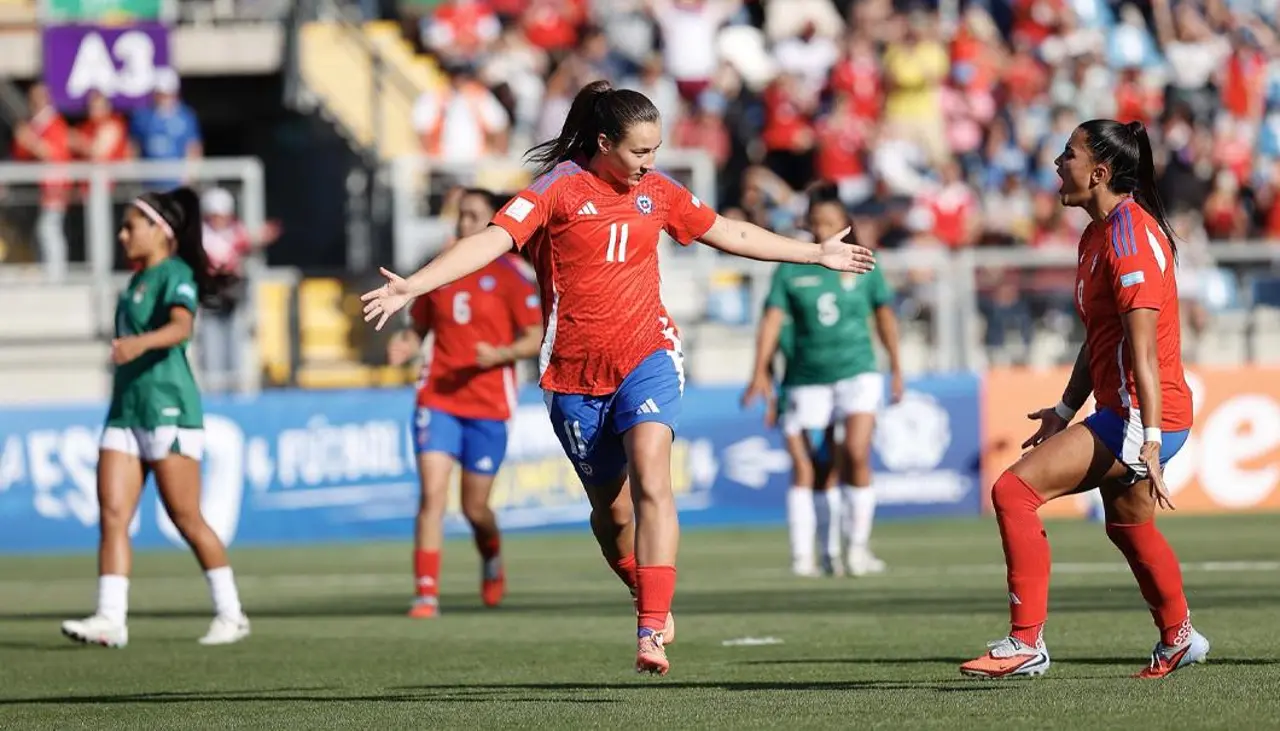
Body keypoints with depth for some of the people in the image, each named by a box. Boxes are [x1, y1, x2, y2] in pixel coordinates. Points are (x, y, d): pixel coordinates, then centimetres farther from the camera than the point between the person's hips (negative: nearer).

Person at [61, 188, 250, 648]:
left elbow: (181, 326, -29)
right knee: (112, 514, -5)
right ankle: (110, 619, -11)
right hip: (125, 411, 8)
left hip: (168, 411, -8)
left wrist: (139, 343, -46)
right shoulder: (137, 280, 17)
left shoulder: (175, 275, -10)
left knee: (186, 519, -2)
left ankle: (231, 614, 9)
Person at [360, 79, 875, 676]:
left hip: (647, 357, 1)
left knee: (649, 478, -21)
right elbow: (492, 240, -16)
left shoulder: (657, 191, 8)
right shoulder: (559, 187, -5)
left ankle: (651, 631, -26)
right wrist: (412, 286, -30)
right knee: (610, 507, 7)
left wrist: (818, 254, 29)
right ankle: (652, 601, 33)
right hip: (576, 374, -1)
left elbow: (732, 235, 22)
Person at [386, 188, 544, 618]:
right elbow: (419, 327, 17)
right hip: (437, 399, 2)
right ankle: (427, 594, -12)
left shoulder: (510, 274, -3)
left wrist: (499, 354, -21)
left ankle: (492, 559, 40)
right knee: (431, 493, -12)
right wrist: (404, 347, -5)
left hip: (488, 404, -2)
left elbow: (535, 338, -3)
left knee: (475, 506, 6)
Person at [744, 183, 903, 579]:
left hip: (857, 371, -1)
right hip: (807, 377, 1)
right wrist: (761, 372, -13)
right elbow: (773, 318, -4)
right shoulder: (791, 269, 2)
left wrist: (896, 367, 16)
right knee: (804, 466, 0)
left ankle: (858, 546, -4)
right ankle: (804, 554, 6)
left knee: (856, 453, -16)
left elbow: (884, 314, 14)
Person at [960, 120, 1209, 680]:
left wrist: (1150, 441, -28)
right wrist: (1065, 411, 24)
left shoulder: (1130, 235, -18)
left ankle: (1026, 644, -13)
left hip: (1139, 417, -11)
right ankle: (1178, 639, 47)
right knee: (1126, 524, 28)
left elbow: (1143, 347, -24)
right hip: (1119, 412, 11)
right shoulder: (1097, 235, 13)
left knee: (1014, 491, -16)